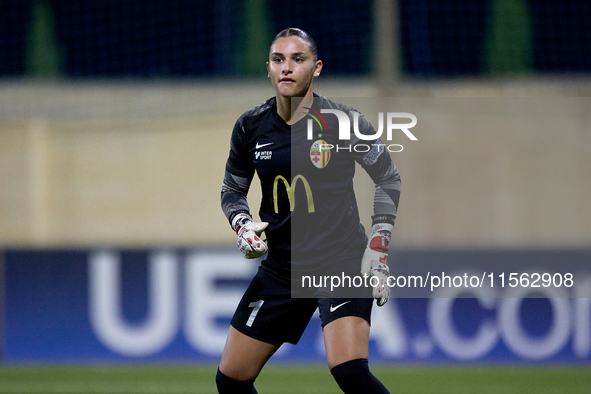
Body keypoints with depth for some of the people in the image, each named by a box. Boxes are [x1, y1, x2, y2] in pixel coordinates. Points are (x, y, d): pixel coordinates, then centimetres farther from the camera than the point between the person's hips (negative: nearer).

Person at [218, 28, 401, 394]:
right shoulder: (251, 127, -1)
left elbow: (388, 177, 3)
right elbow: (232, 191, 13)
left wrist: (379, 246, -4)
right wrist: (243, 225, -8)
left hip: (341, 259, -5)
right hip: (282, 265, 5)